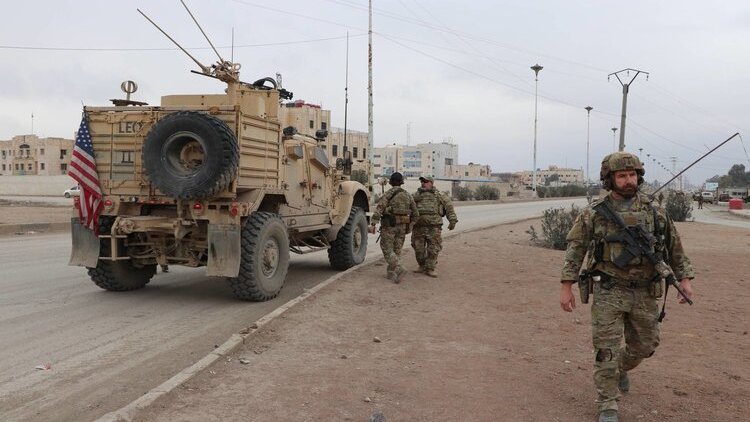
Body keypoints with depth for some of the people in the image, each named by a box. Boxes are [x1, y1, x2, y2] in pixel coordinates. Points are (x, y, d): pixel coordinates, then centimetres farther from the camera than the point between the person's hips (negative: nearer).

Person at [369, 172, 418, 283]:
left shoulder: (388, 194, -6)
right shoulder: (407, 195, 10)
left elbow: (379, 208, -18)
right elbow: (415, 213, 13)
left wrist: (373, 224, -21)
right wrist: (409, 226, 25)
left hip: (389, 225, -5)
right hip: (402, 226, 5)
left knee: (387, 249, -1)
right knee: (396, 250, 13)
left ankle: (399, 268, -20)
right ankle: (391, 273, 13)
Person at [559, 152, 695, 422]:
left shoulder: (654, 212, 2)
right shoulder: (593, 213, -6)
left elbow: (674, 247, 11)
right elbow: (575, 249, -3)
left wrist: (684, 279, 1)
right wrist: (566, 287, -8)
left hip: (644, 294, 3)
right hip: (608, 292, -3)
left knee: (644, 346, 16)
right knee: (606, 350, -2)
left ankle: (621, 368, 48)